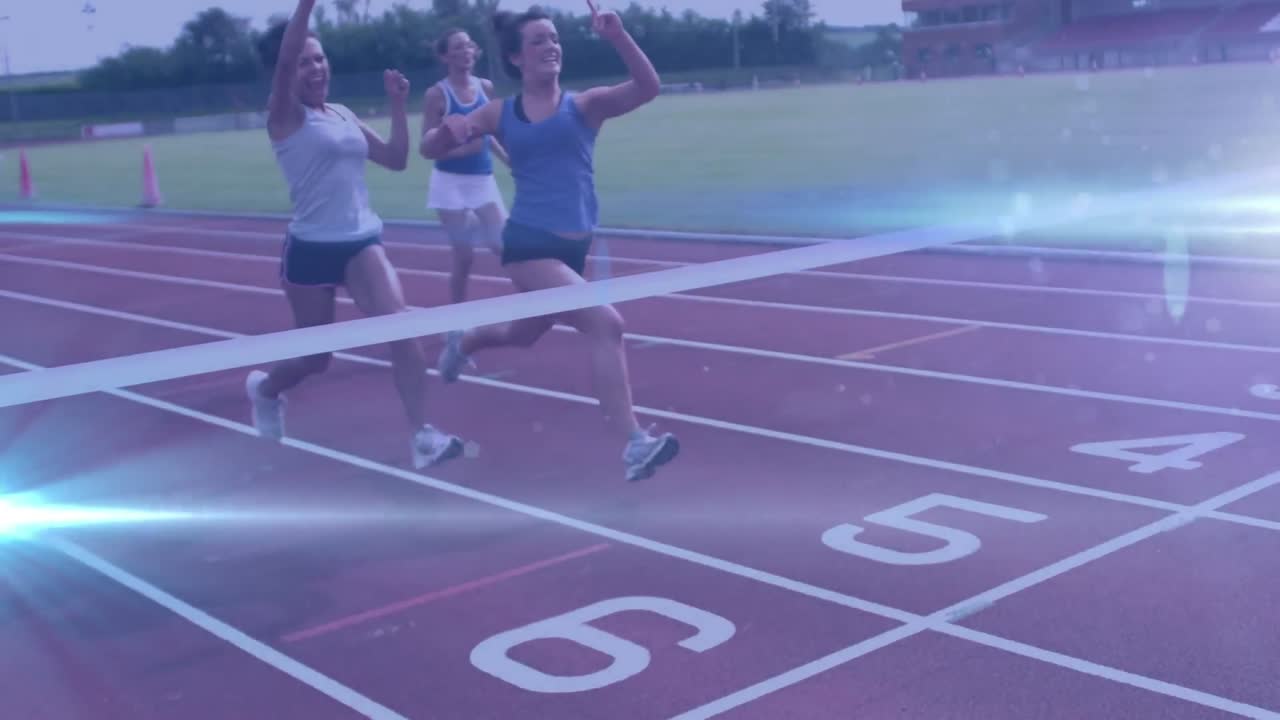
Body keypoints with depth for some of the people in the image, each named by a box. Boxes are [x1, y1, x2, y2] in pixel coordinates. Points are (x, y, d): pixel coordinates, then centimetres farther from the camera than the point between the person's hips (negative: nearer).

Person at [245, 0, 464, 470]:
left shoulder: (343, 114, 11)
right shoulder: (285, 116, -7)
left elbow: (395, 160, 15)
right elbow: (284, 60, -26)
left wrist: (398, 105, 5)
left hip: (361, 241, 4)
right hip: (311, 249, -4)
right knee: (314, 358, 9)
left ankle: (422, 436, -17)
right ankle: (263, 389, 44)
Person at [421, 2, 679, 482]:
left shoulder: (584, 105, 2)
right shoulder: (500, 115, 2)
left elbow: (647, 88, -14)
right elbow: (430, 150, 8)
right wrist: (450, 128, -14)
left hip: (572, 246, 4)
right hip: (529, 244, -4)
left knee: (523, 334, 23)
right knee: (605, 325, -21)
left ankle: (462, 344, 58)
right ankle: (634, 445, -18)